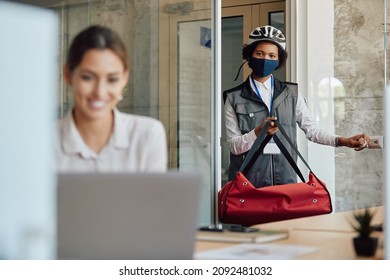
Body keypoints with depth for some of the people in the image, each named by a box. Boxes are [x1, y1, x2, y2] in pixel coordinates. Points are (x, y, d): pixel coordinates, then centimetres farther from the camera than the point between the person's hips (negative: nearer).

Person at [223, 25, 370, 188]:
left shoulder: (291, 93, 10)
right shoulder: (234, 98, 4)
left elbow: (310, 129, 10)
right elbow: (234, 146, -1)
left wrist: (342, 141, -4)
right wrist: (257, 132, -19)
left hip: (285, 177, 2)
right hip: (248, 179, -2)